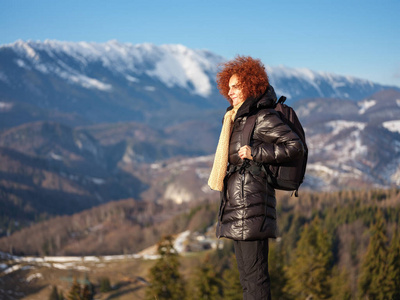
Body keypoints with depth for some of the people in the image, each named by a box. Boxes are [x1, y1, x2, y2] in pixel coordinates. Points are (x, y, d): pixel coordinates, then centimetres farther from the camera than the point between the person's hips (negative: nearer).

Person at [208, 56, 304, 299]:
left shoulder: (263, 117, -9)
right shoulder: (240, 117, 17)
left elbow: (295, 146, -15)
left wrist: (255, 152, -19)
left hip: (251, 204, -10)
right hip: (237, 206, 10)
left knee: (255, 272, -8)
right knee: (247, 273, 13)